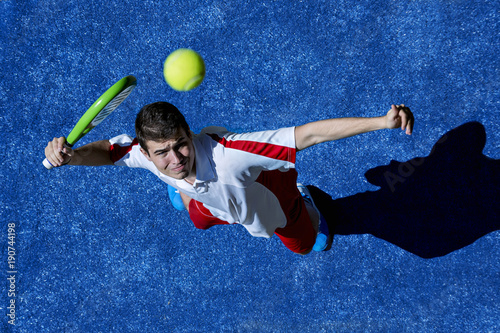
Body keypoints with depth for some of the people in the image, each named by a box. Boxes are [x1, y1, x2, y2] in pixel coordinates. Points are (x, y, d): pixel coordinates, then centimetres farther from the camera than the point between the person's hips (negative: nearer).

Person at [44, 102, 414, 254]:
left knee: (308, 245, 28)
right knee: (199, 219, 38)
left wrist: (382, 122, -60)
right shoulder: (145, 154, -37)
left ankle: (303, 199, 55)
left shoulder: (227, 152, -53)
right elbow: (108, 150, -16)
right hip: (214, 203, 3)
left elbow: (309, 133, -54)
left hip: (271, 198, -2)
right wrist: (71, 154, -38)